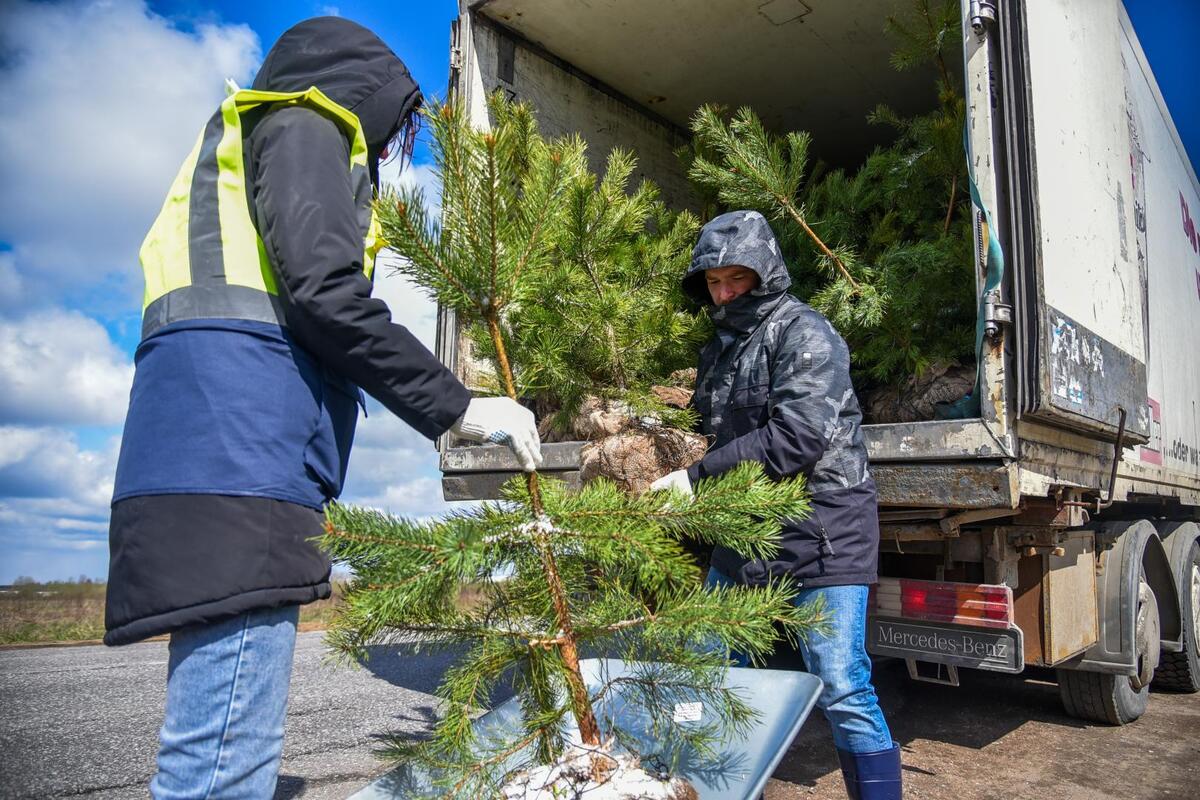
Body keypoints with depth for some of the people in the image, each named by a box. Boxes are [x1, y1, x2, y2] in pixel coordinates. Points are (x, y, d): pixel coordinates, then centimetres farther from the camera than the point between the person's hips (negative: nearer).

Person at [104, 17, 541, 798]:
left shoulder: (253, 136, 35)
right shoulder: (304, 125, 6)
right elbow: (324, 292, -11)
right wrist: (457, 407, -8)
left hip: (209, 437, 10)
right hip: (239, 449, -10)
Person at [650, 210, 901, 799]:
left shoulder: (802, 332, -8)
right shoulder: (720, 348, 17)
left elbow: (798, 435, -21)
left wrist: (696, 477, -19)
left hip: (820, 535, -7)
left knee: (842, 691, -6)